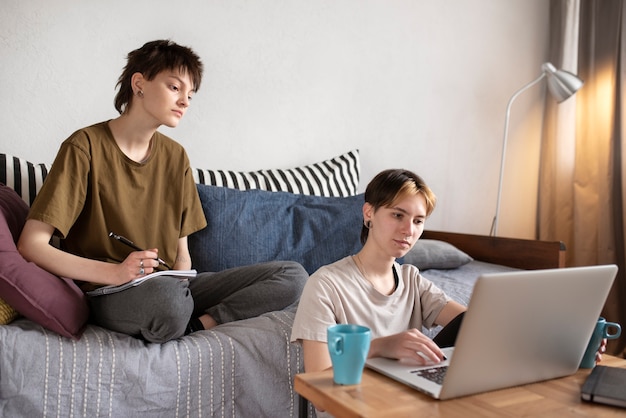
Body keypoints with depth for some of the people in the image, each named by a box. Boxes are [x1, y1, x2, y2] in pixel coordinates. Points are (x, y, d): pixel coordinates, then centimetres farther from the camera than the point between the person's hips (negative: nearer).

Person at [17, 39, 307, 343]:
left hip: (173, 287, 6)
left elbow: (181, 252, 13)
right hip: (107, 296, -6)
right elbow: (30, 246, -13)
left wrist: (183, 284, -10)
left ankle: (196, 325, -19)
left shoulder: (175, 156, 12)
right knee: (166, 294, -42)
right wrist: (115, 273, -25)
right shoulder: (86, 146, -6)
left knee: (292, 275, -9)